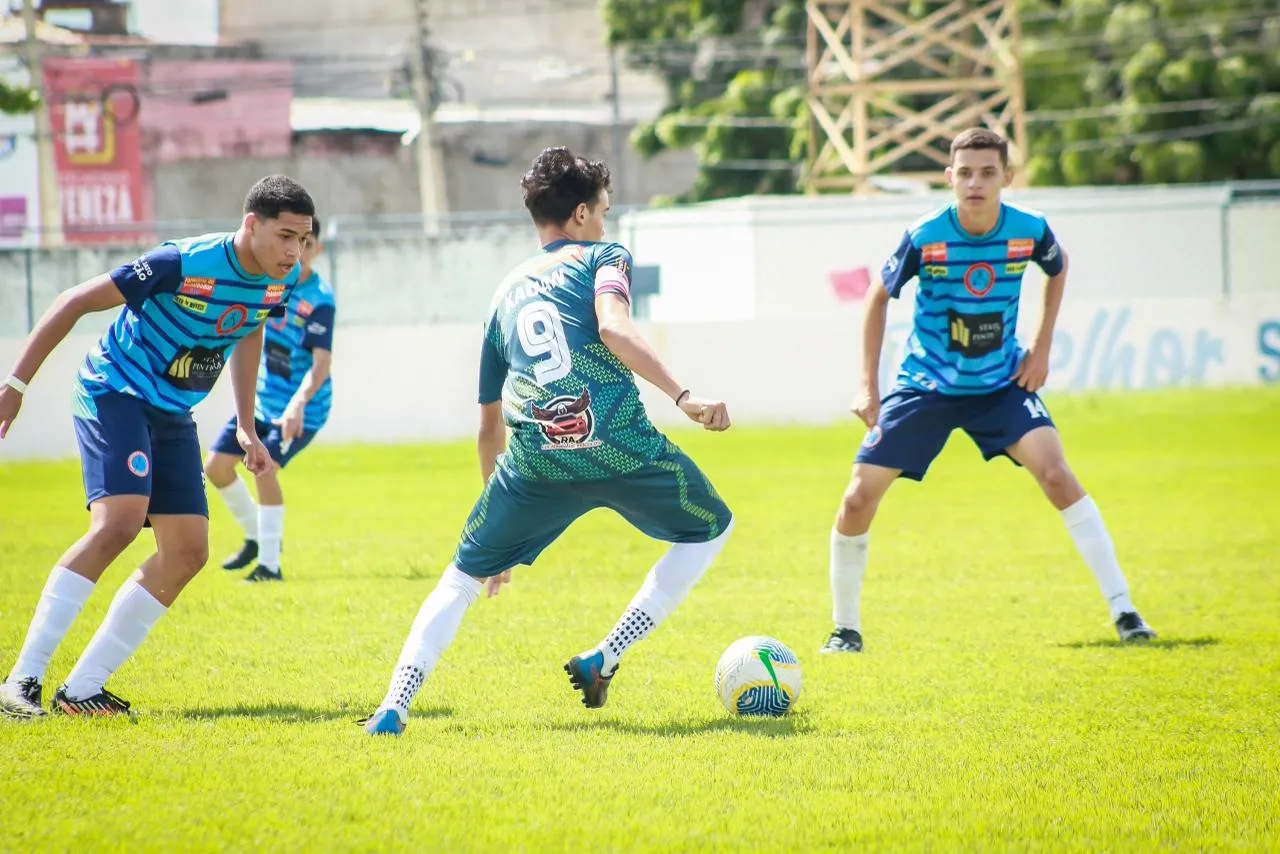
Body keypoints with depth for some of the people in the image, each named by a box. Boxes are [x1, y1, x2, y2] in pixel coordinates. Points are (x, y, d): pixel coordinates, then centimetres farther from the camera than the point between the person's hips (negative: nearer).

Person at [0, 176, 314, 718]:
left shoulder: (282, 280, -4)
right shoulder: (184, 264, -26)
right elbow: (76, 302, -19)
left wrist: (246, 427, 18)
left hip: (172, 415, 8)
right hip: (115, 393, -8)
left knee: (187, 553, -2)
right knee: (120, 520, -27)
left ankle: (80, 690, 1)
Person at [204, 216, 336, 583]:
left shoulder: (320, 299, -22)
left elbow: (321, 362, -31)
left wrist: (298, 402, -45)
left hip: (302, 408, -7)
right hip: (261, 398, 7)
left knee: (265, 467, -23)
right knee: (216, 466, 6)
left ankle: (269, 564, -14)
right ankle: (256, 537, 29)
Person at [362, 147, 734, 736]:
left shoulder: (505, 294, 27)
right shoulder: (602, 258, 13)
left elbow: (490, 425, 31)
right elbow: (614, 328, -12)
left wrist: (500, 518, 41)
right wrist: (683, 396, -20)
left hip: (534, 461, 3)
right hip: (621, 450, -3)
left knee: (464, 576, 20)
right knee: (711, 528, 23)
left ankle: (393, 709, 2)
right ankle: (603, 660, 12)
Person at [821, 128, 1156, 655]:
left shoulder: (1029, 231, -15)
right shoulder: (924, 237, -20)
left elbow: (1058, 270, 10)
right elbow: (879, 299, -2)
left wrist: (1041, 348, 3)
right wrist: (869, 387, -6)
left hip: (1002, 382, 0)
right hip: (925, 387, 0)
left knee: (1055, 473, -21)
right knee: (858, 500, -8)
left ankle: (1122, 610, -14)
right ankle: (845, 628, 13)